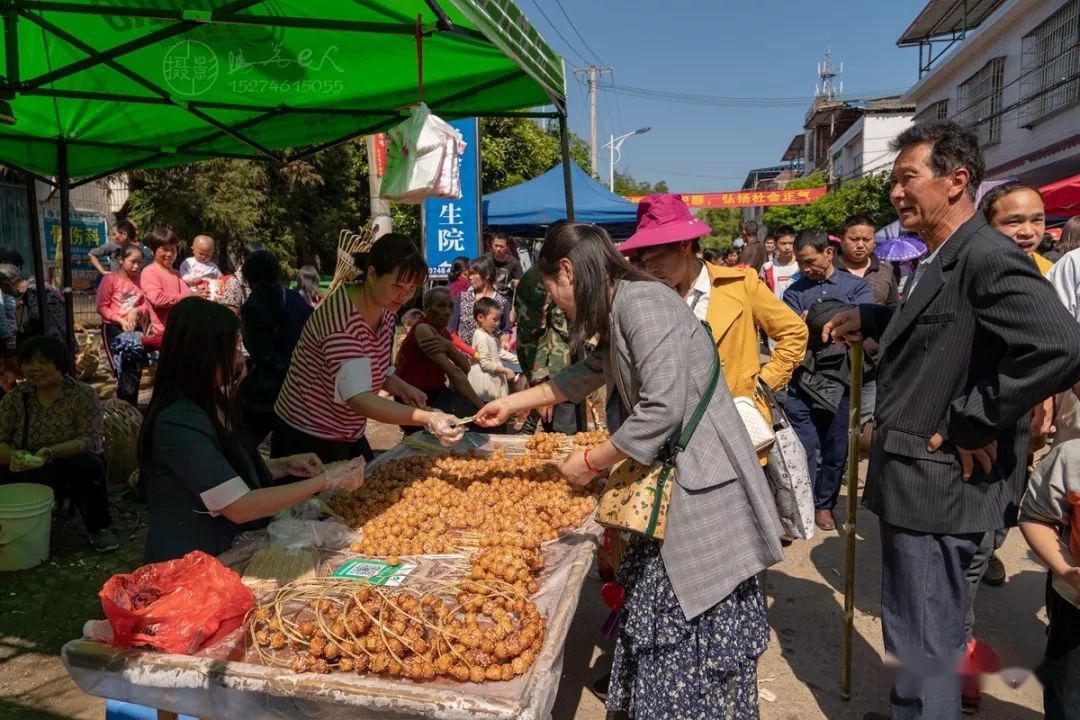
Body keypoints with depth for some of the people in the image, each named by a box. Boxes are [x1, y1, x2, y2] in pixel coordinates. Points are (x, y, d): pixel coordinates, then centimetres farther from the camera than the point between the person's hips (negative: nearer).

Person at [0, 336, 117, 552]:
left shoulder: (84, 394, -9)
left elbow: (90, 439, -17)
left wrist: (51, 452, -34)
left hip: (75, 468, -2)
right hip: (27, 474, 2)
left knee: (91, 465, -34)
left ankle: (98, 528, -12)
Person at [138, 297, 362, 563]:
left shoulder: (207, 403, 5)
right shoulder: (179, 423, -25)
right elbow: (240, 507, -25)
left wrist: (285, 466, 1)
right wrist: (323, 482, -20)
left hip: (222, 549, 8)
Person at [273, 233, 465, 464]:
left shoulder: (385, 310, -3)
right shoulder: (342, 319, -29)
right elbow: (359, 399, -39)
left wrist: (401, 387, -8)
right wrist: (426, 418, -48)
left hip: (350, 435, 8)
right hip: (307, 438, -8)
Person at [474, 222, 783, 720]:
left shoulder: (641, 303, -17)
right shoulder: (616, 314, 13)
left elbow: (663, 409, -24)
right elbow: (587, 374, 30)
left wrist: (592, 462, -12)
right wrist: (513, 403, 36)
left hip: (704, 489, -10)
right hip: (668, 483, 10)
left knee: (703, 631, 1)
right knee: (657, 618, 18)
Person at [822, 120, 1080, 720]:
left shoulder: (989, 257, -19)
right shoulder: (944, 261, 12)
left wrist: (971, 425, -24)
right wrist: (869, 319, 16)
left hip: (939, 487, -10)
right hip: (919, 484, 10)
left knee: (923, 646, 4)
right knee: (915, 637, 25)